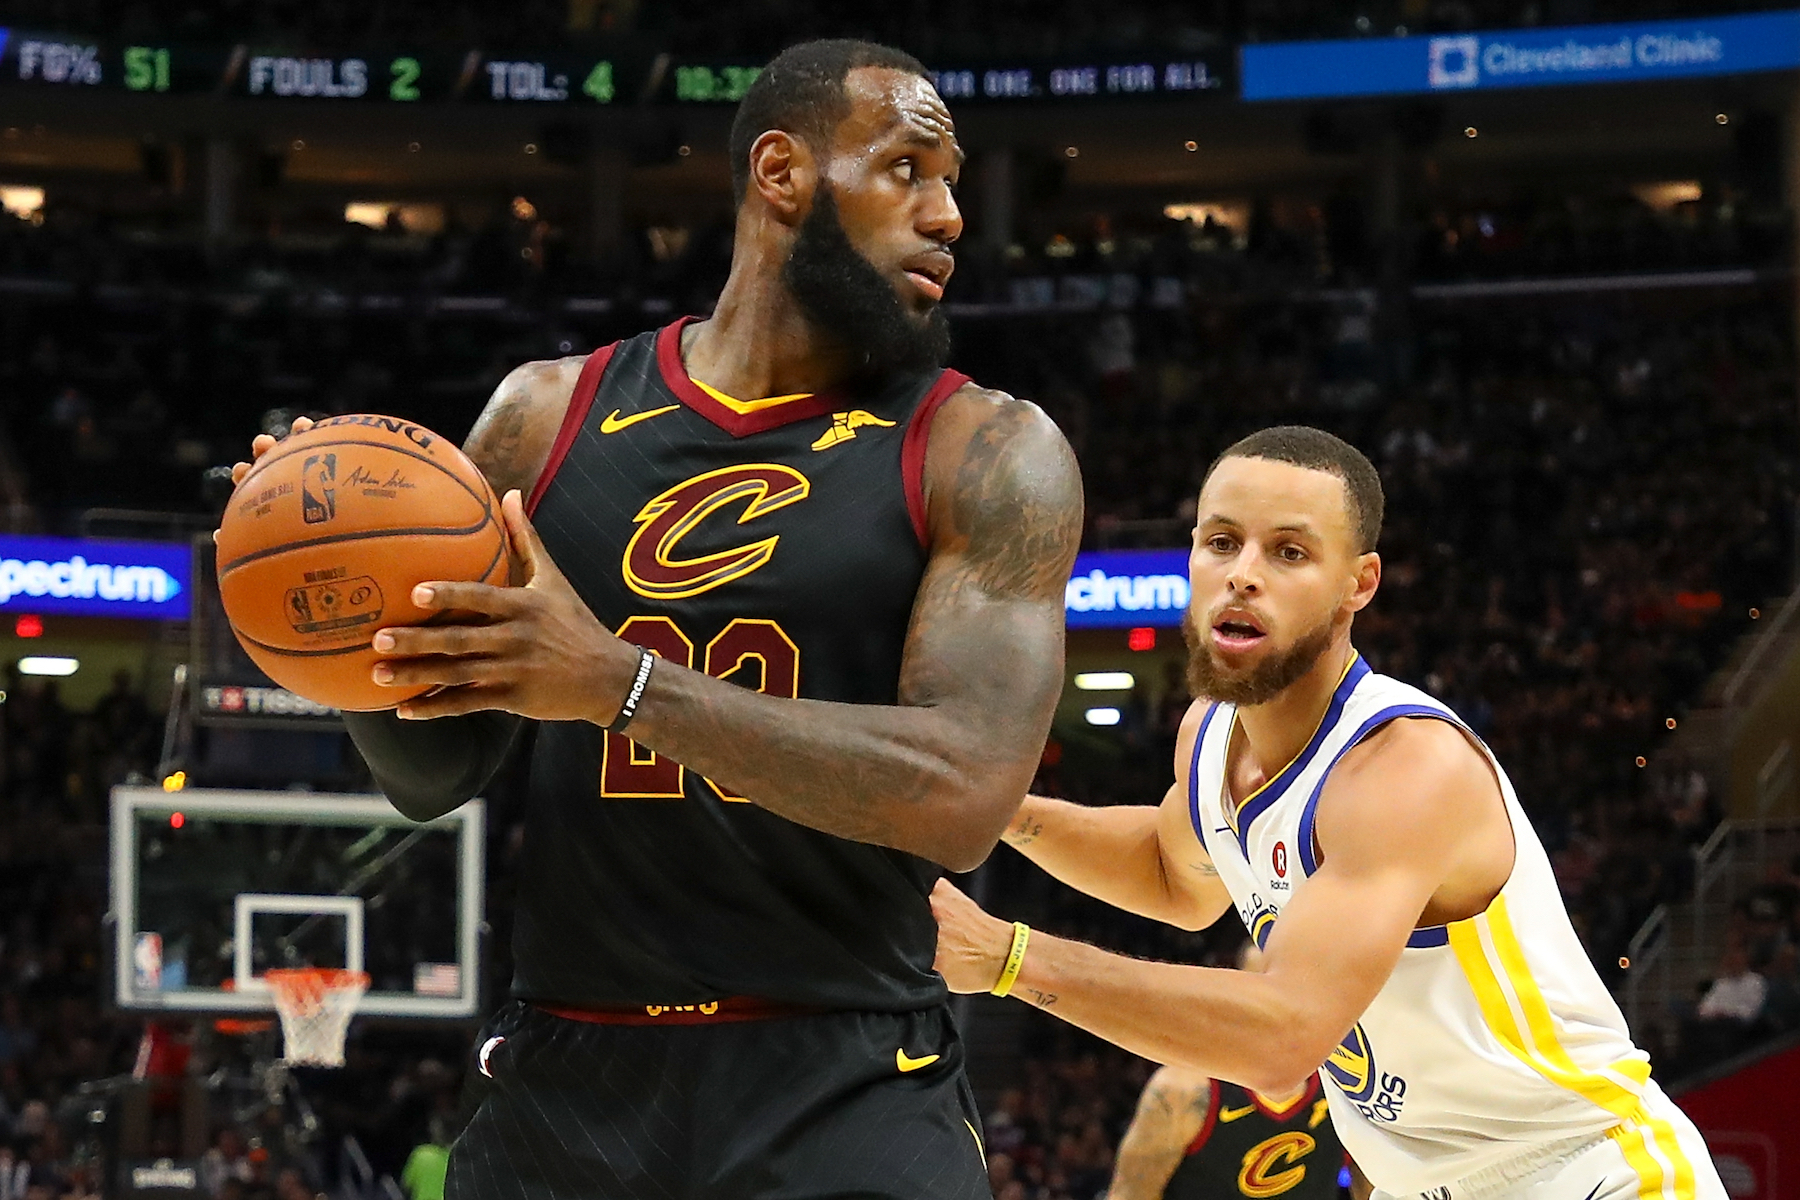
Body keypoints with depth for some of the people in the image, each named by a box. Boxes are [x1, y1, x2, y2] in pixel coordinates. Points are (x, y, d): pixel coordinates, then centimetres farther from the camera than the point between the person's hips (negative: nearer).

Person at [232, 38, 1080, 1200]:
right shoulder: (548, 415, 6)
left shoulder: (987, 453, -3)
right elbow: (434, 777, 13)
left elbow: (964, 797, -17)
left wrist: (623, 685, -22)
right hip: (570, 1079, 3)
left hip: (846, 1100, -2)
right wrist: (361, 635, -9)